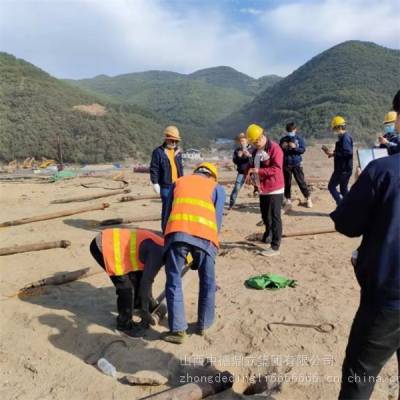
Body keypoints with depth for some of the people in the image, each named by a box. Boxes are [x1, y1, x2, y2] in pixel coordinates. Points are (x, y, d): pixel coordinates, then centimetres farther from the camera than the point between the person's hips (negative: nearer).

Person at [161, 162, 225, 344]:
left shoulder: (179, 182, 30)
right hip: (204, 235, 0)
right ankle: (203, 324, 31)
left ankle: (178, 329, 14)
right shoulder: (217, 188, 25)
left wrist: (168, 236, 34)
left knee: (174, 283, 13)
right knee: (207, 283, 19)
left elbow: (166, 214, 26)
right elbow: (217, 220, 16)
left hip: (177, 233, 1)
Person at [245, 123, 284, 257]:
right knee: (265, 215, 21)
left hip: (274, 189, -8)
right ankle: (268, 236, 42)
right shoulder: (255, 150, 12)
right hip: (263, 189, 8)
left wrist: (258, 171, -25)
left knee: (275, 217, -6)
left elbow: (276, 169, -22)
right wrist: (249, 172, 0)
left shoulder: (275, 148, -15)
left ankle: (275, 247, -3)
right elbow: (253, 165, 22)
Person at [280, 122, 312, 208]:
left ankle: (308, 198, 8)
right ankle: (288, 198, 19)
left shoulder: (299, 139, 1)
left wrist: (295, 147, -20)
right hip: (286, 164, 2)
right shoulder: (283, 139, 7)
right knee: (287, 182, 7)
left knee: (301, 181, -2)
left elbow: (303, 150, -5)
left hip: (297, 164, -2)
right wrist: (282, 147, -11)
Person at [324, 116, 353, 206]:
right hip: (344, 168, 10)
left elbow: (348, 152, -26)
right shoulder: (344, 137, 14)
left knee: (331, 186, -2)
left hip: (343, 169, -10)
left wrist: (334, 154, -19)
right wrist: (333, 153, 11)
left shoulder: (345, 137, -17)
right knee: (344, 189, 15)